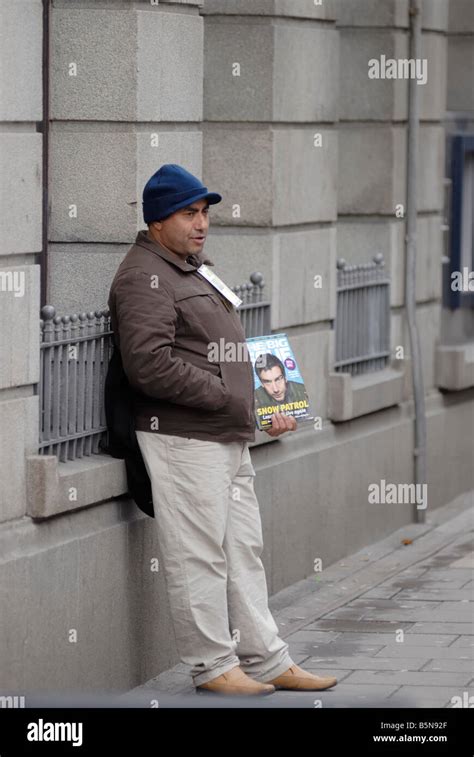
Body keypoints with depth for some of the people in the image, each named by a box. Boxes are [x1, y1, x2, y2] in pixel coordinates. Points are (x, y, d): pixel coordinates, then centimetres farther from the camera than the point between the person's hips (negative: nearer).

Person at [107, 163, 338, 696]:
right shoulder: (145, 276, -12)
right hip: (181, 438, -10)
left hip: (230, 436, 10)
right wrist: (228, 398, -18)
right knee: (199, 554, -4)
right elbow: (149, 365, -23)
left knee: (244, 550, 12)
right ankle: (213, 667, 4)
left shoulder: (196, 269, 21)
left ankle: (266, 661, 17)